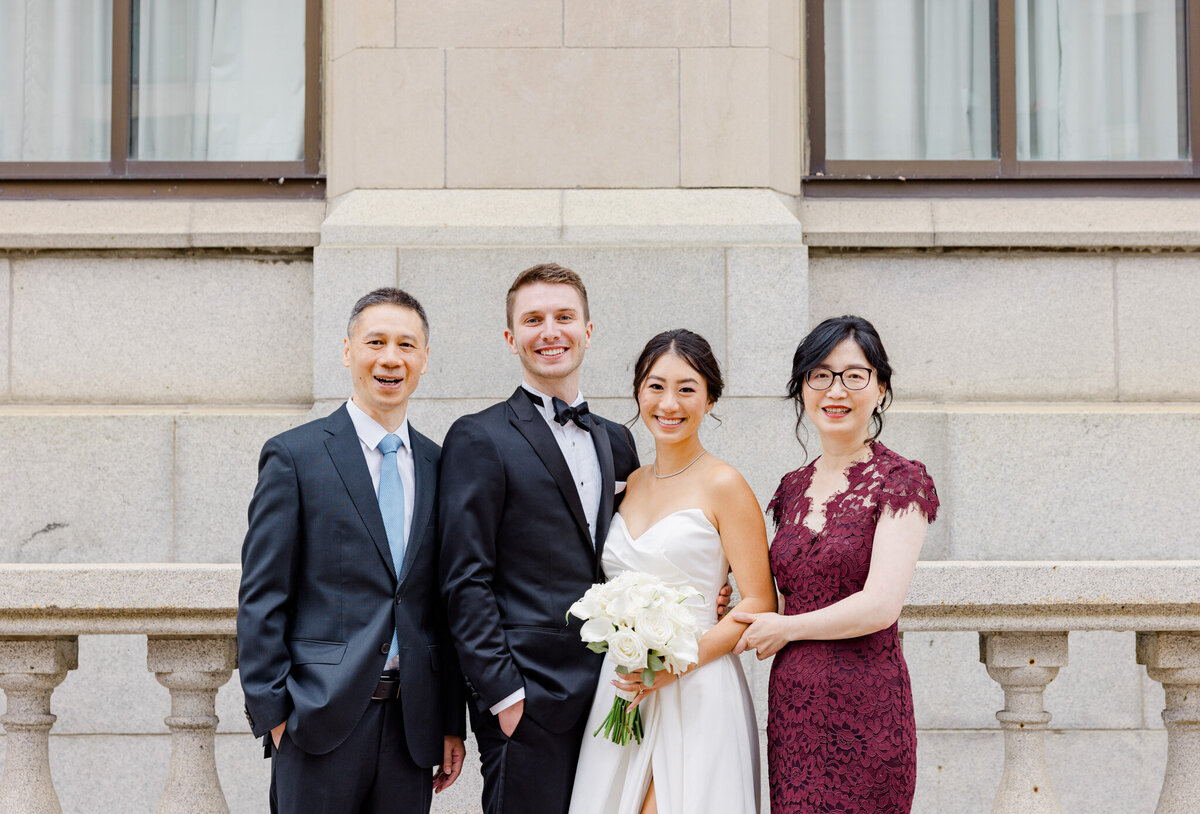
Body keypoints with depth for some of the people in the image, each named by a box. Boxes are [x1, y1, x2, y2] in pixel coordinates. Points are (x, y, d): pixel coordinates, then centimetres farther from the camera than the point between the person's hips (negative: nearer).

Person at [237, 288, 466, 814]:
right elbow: (261, 597, -4)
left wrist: (452, 723, 10)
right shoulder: (294, 456, -1)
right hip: (320, 718, -4)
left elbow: (445, 606, 13)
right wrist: (271, 712, -10)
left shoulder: (437, 467, 12)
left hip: (412, 723, 4)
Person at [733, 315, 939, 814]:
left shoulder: (900, 481, -6)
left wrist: (784, 628, -4)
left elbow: (880, 606, -15)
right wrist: (736, 611, 3)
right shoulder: (794, 489, 13)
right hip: (791, 706, 6)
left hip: (864, 704, -6)